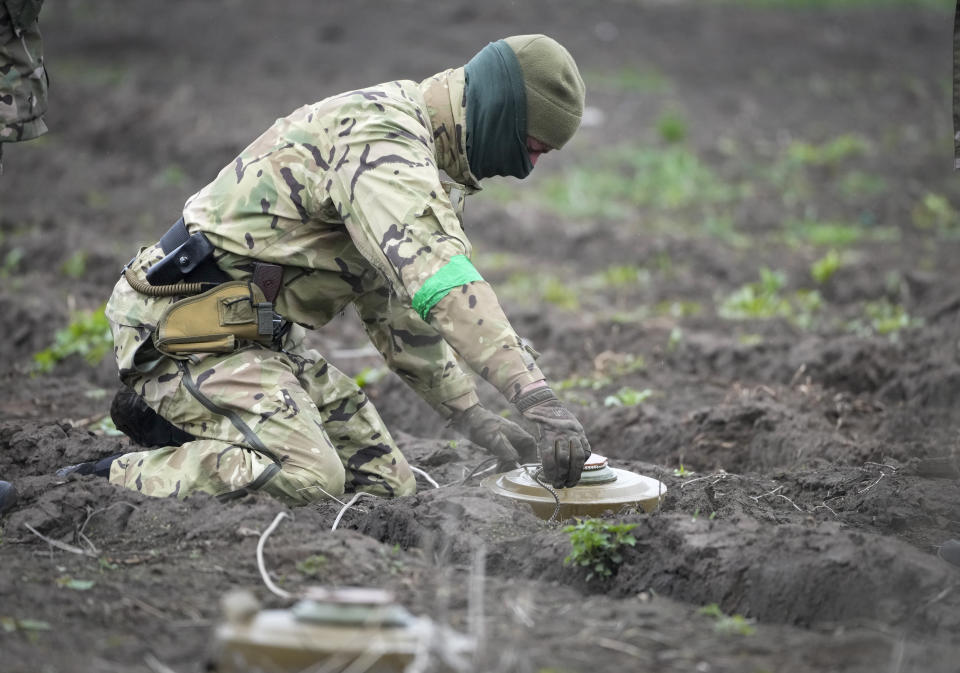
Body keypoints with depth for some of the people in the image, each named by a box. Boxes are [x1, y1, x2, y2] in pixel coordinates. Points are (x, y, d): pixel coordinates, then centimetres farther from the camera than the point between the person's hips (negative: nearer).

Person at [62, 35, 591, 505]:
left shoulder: (415, 148, 16)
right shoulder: (379, 136, -18)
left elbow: (395, 301, 23)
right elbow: (441, 281, -33)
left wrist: (468, 413, 15)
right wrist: (538, 399, -38)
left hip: (257, 333, 11)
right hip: (191, 327, -11)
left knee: (386, 485, 5)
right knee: (307, 480, -29)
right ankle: (110, 481, -13)